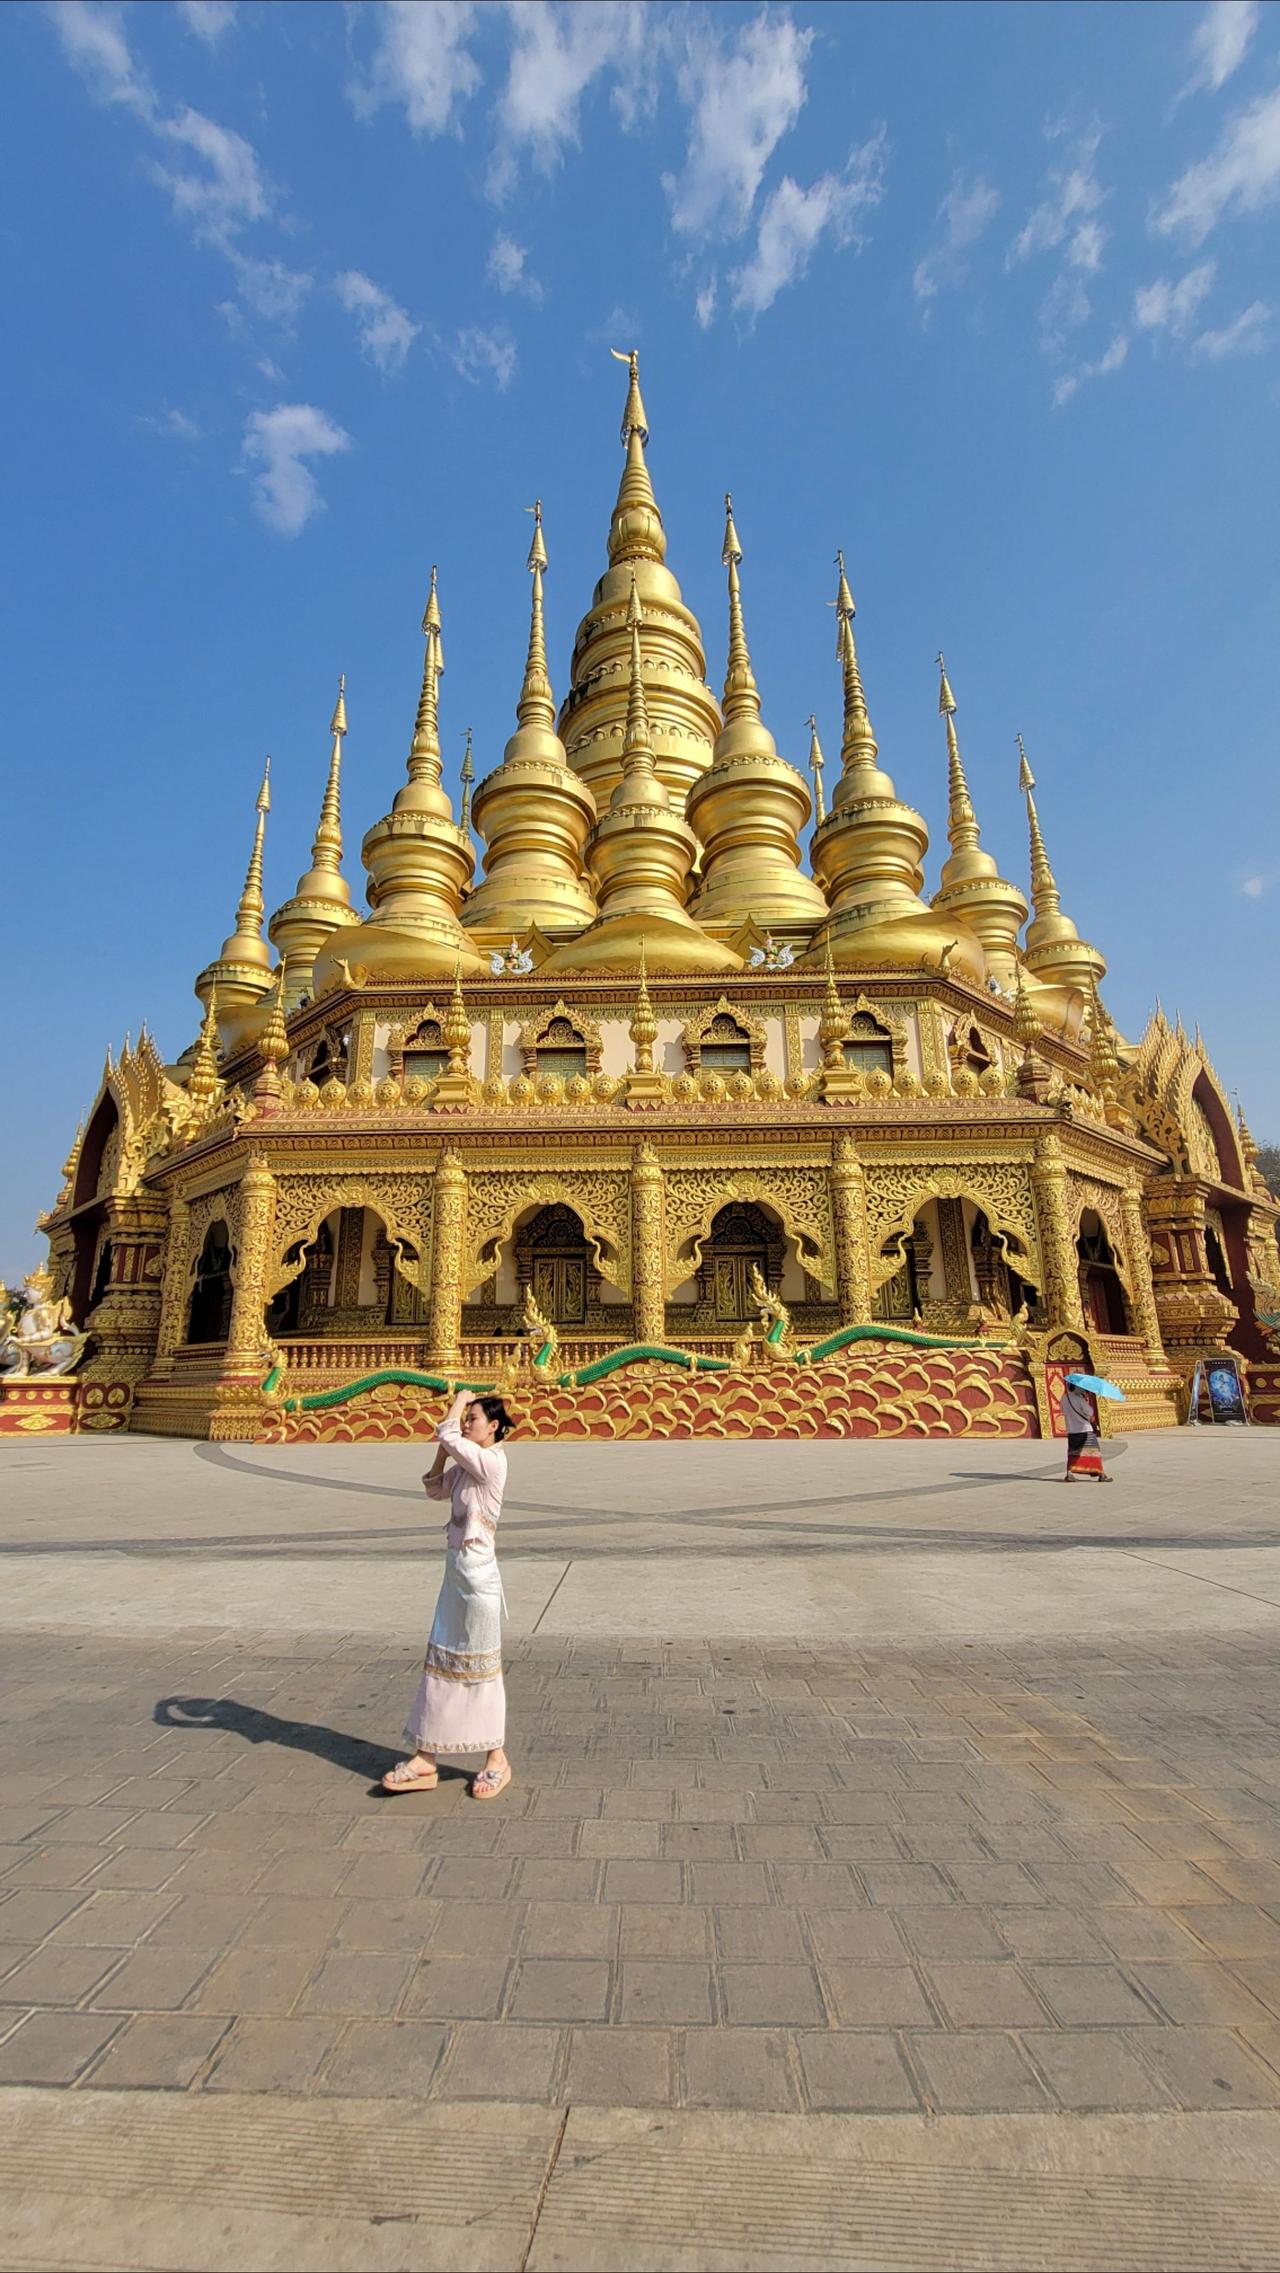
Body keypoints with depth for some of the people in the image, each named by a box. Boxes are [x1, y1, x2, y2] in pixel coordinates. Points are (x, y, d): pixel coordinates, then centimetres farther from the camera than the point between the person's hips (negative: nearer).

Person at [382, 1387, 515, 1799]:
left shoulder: (491, 1461, -19)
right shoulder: (465, 1465, 8)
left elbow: (446, 1435, -24)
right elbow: (435, 1489, 18)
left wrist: (459, 1401, -8)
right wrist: (444, 1449, 9)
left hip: (478, 1573, -9)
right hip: (456, 1570, 9)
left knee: (481, 1666, 5)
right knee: (440, 1660, 14)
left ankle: (497, 1760, 22)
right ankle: (425, 1759, 24)